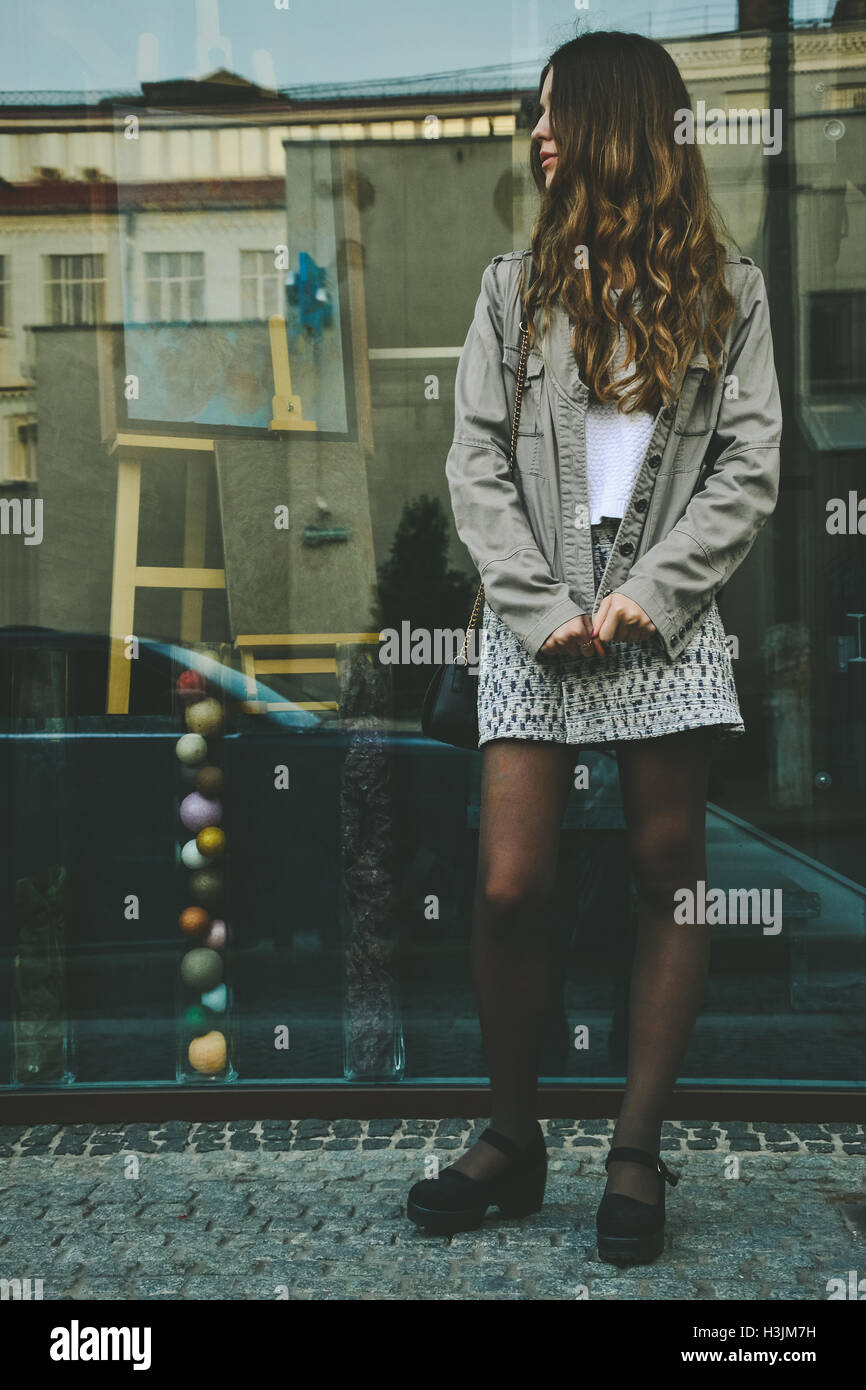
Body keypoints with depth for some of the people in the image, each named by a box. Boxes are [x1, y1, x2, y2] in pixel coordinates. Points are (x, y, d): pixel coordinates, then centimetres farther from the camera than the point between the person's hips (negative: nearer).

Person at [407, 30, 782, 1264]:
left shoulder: (727, 292, 8)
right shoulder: (517, 286, 11)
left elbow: (750, 470, 1)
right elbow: (476, 465, 3)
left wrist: (650, 593, -12)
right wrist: (541, 607, -9)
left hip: (667, 624, 0)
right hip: (537, 629, 1)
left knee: (669, 876, 3)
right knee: (510, 890, -4)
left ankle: (637, 1152, 16)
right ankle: (513, 1142, 15)